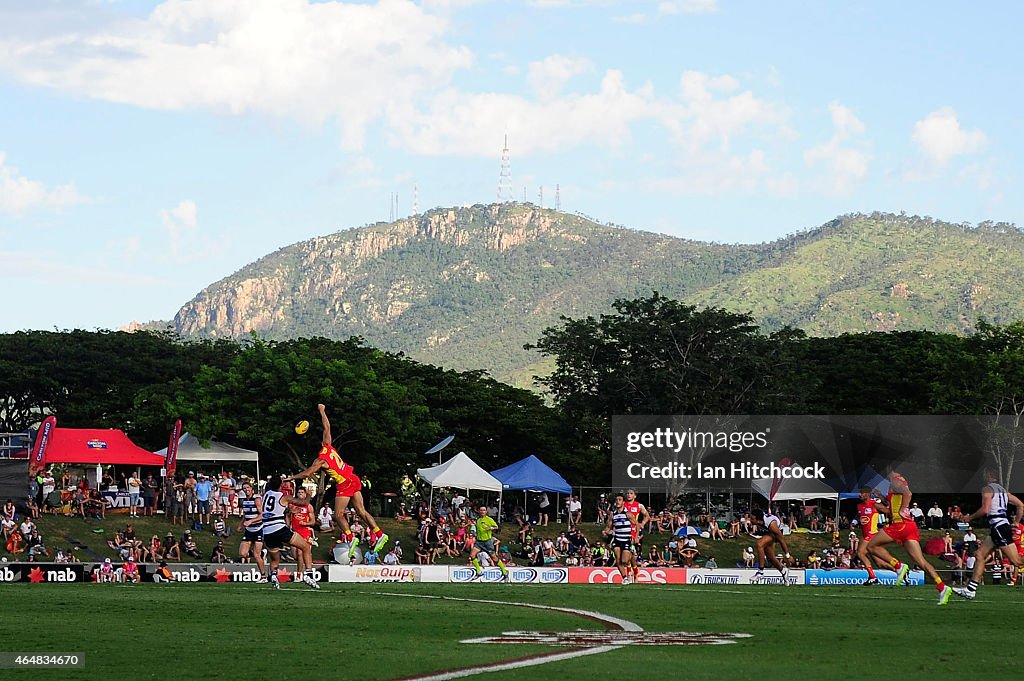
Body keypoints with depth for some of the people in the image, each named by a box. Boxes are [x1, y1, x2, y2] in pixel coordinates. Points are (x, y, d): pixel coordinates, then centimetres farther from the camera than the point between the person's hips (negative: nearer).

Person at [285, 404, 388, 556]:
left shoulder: (320, 460, -13)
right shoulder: (328, 446, 4)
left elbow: (306, 474, -9)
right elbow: (327, 427, 16)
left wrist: (291, 477, 4)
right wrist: (322, 411, 25)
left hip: (344, 484, -8)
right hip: (354, 479, 8)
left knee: (338, 515, 2)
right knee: (361, 511, 8)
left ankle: (350, 538, -6)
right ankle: (379, 534, 1)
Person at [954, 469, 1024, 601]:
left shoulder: (987, 489, -5)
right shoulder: (1002, 490, 20)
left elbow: (985, 509, -17)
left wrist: (970, 517, -2)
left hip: (998, 526, -9)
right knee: (980, 554, 9)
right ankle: (970, 590, 7)